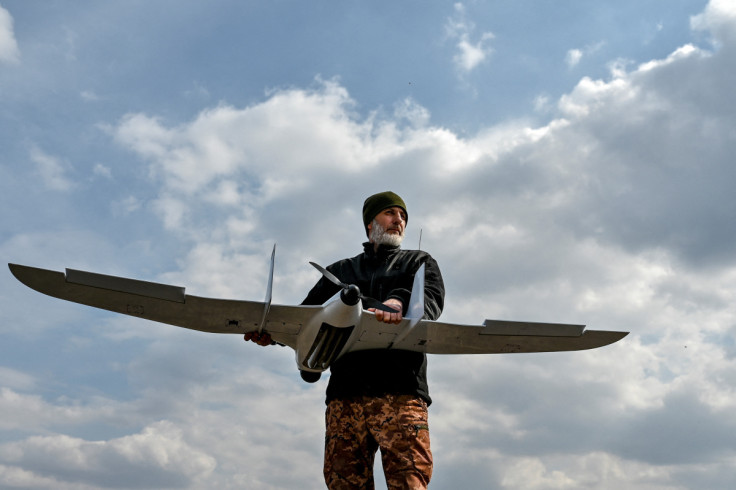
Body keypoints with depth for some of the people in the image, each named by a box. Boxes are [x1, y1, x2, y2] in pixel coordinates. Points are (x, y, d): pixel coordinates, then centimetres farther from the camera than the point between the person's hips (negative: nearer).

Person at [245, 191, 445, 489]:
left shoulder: (419, 263, 22)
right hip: (344, 395, 3)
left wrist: (400, 301, -24)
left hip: (400, 390, -2)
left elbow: (432, 298, 0)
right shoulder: (339, 271, 29)